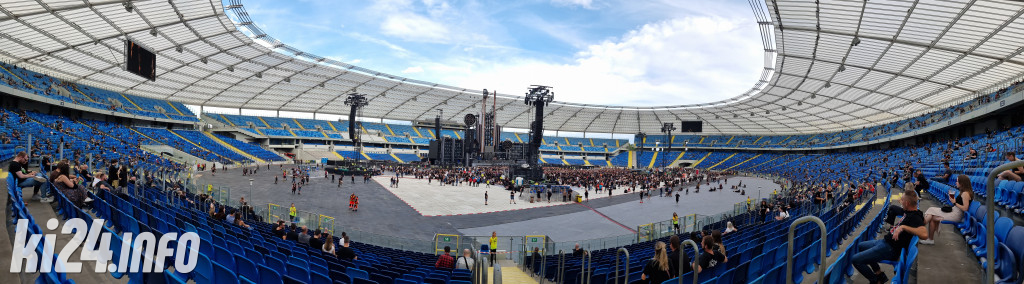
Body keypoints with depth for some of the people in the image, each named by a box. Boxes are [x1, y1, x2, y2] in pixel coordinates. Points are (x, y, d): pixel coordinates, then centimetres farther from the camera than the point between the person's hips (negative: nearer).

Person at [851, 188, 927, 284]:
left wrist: (903, 227, -41)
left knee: (855, 259, -16)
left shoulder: (915, 217, -23)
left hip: (890, 249, -11)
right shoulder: (908, 212, 6)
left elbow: (924, 234, -42)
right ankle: (880, 275, 26)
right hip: (885, 241, 11)